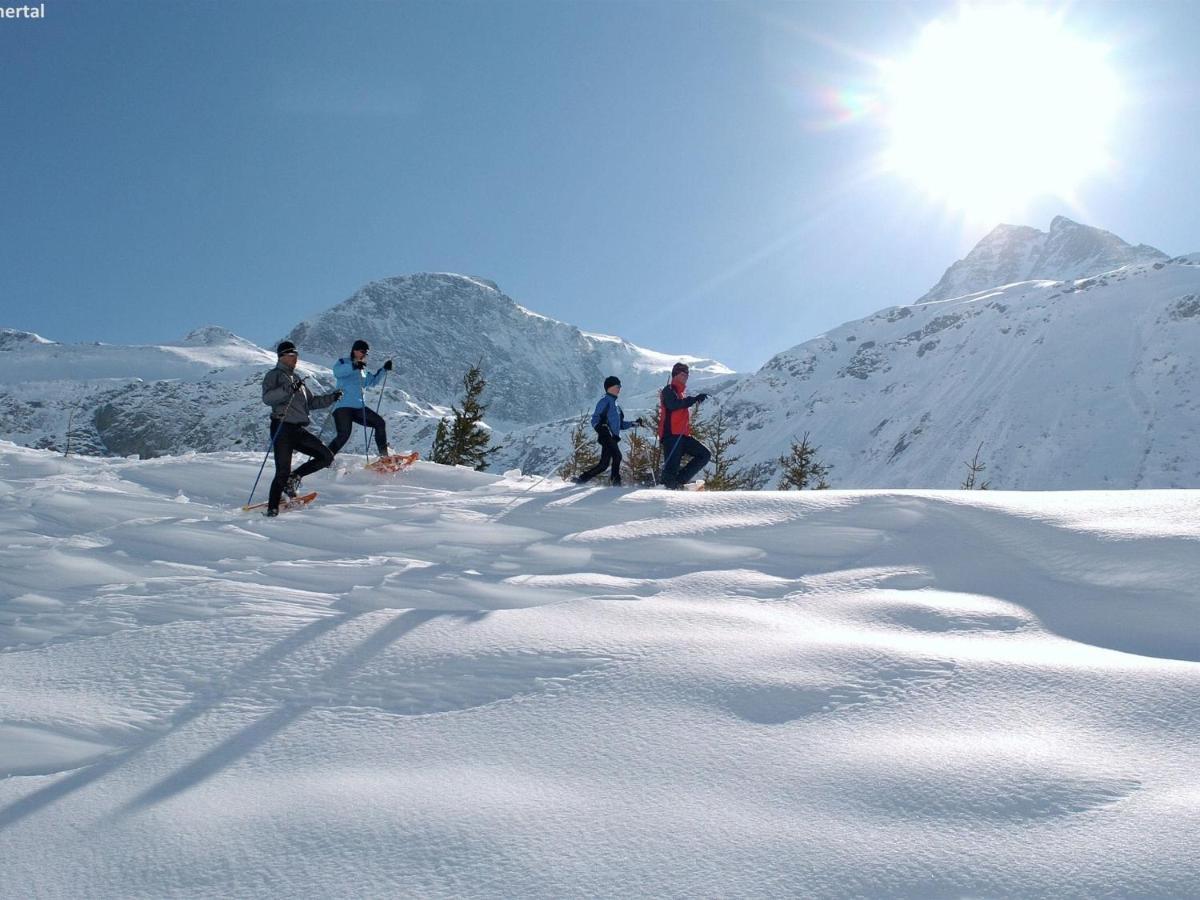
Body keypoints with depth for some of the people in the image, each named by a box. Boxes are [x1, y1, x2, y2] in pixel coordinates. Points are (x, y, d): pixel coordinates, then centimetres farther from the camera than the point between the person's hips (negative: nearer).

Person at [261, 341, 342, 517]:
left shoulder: (296, 378, 23)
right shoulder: (274, 375, 0)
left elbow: (311, 402, 27)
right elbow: (267, 398, -18)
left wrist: (331, 398, 16)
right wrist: (288, 389, -28)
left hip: (298, 429, 7)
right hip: (282, 428, -7)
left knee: (326, 457, 0)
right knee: (283, 472, -11)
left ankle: (294, 478, 12)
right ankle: (272, 509, 0)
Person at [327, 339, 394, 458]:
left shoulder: (363, 369, 23)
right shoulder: (344, 362, 1)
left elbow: (370, 382, 33)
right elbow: (337, 372, -20)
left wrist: (383, 369, 24)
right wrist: (354, 366, -33)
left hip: (359, 407, 8)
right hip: (343, 406, -8)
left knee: (380, 423, 1)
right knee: (344, 434, -22)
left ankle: (383, 455, 5)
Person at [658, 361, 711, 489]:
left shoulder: (681, 393, 25)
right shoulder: (668, 390, -2)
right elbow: (673, 405, -24)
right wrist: (694, 399, -27)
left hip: (683, 436, 9)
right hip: (671, 435, -9)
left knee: (705, 455, 1)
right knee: (672, 467, -13)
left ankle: (679, 482, -3)